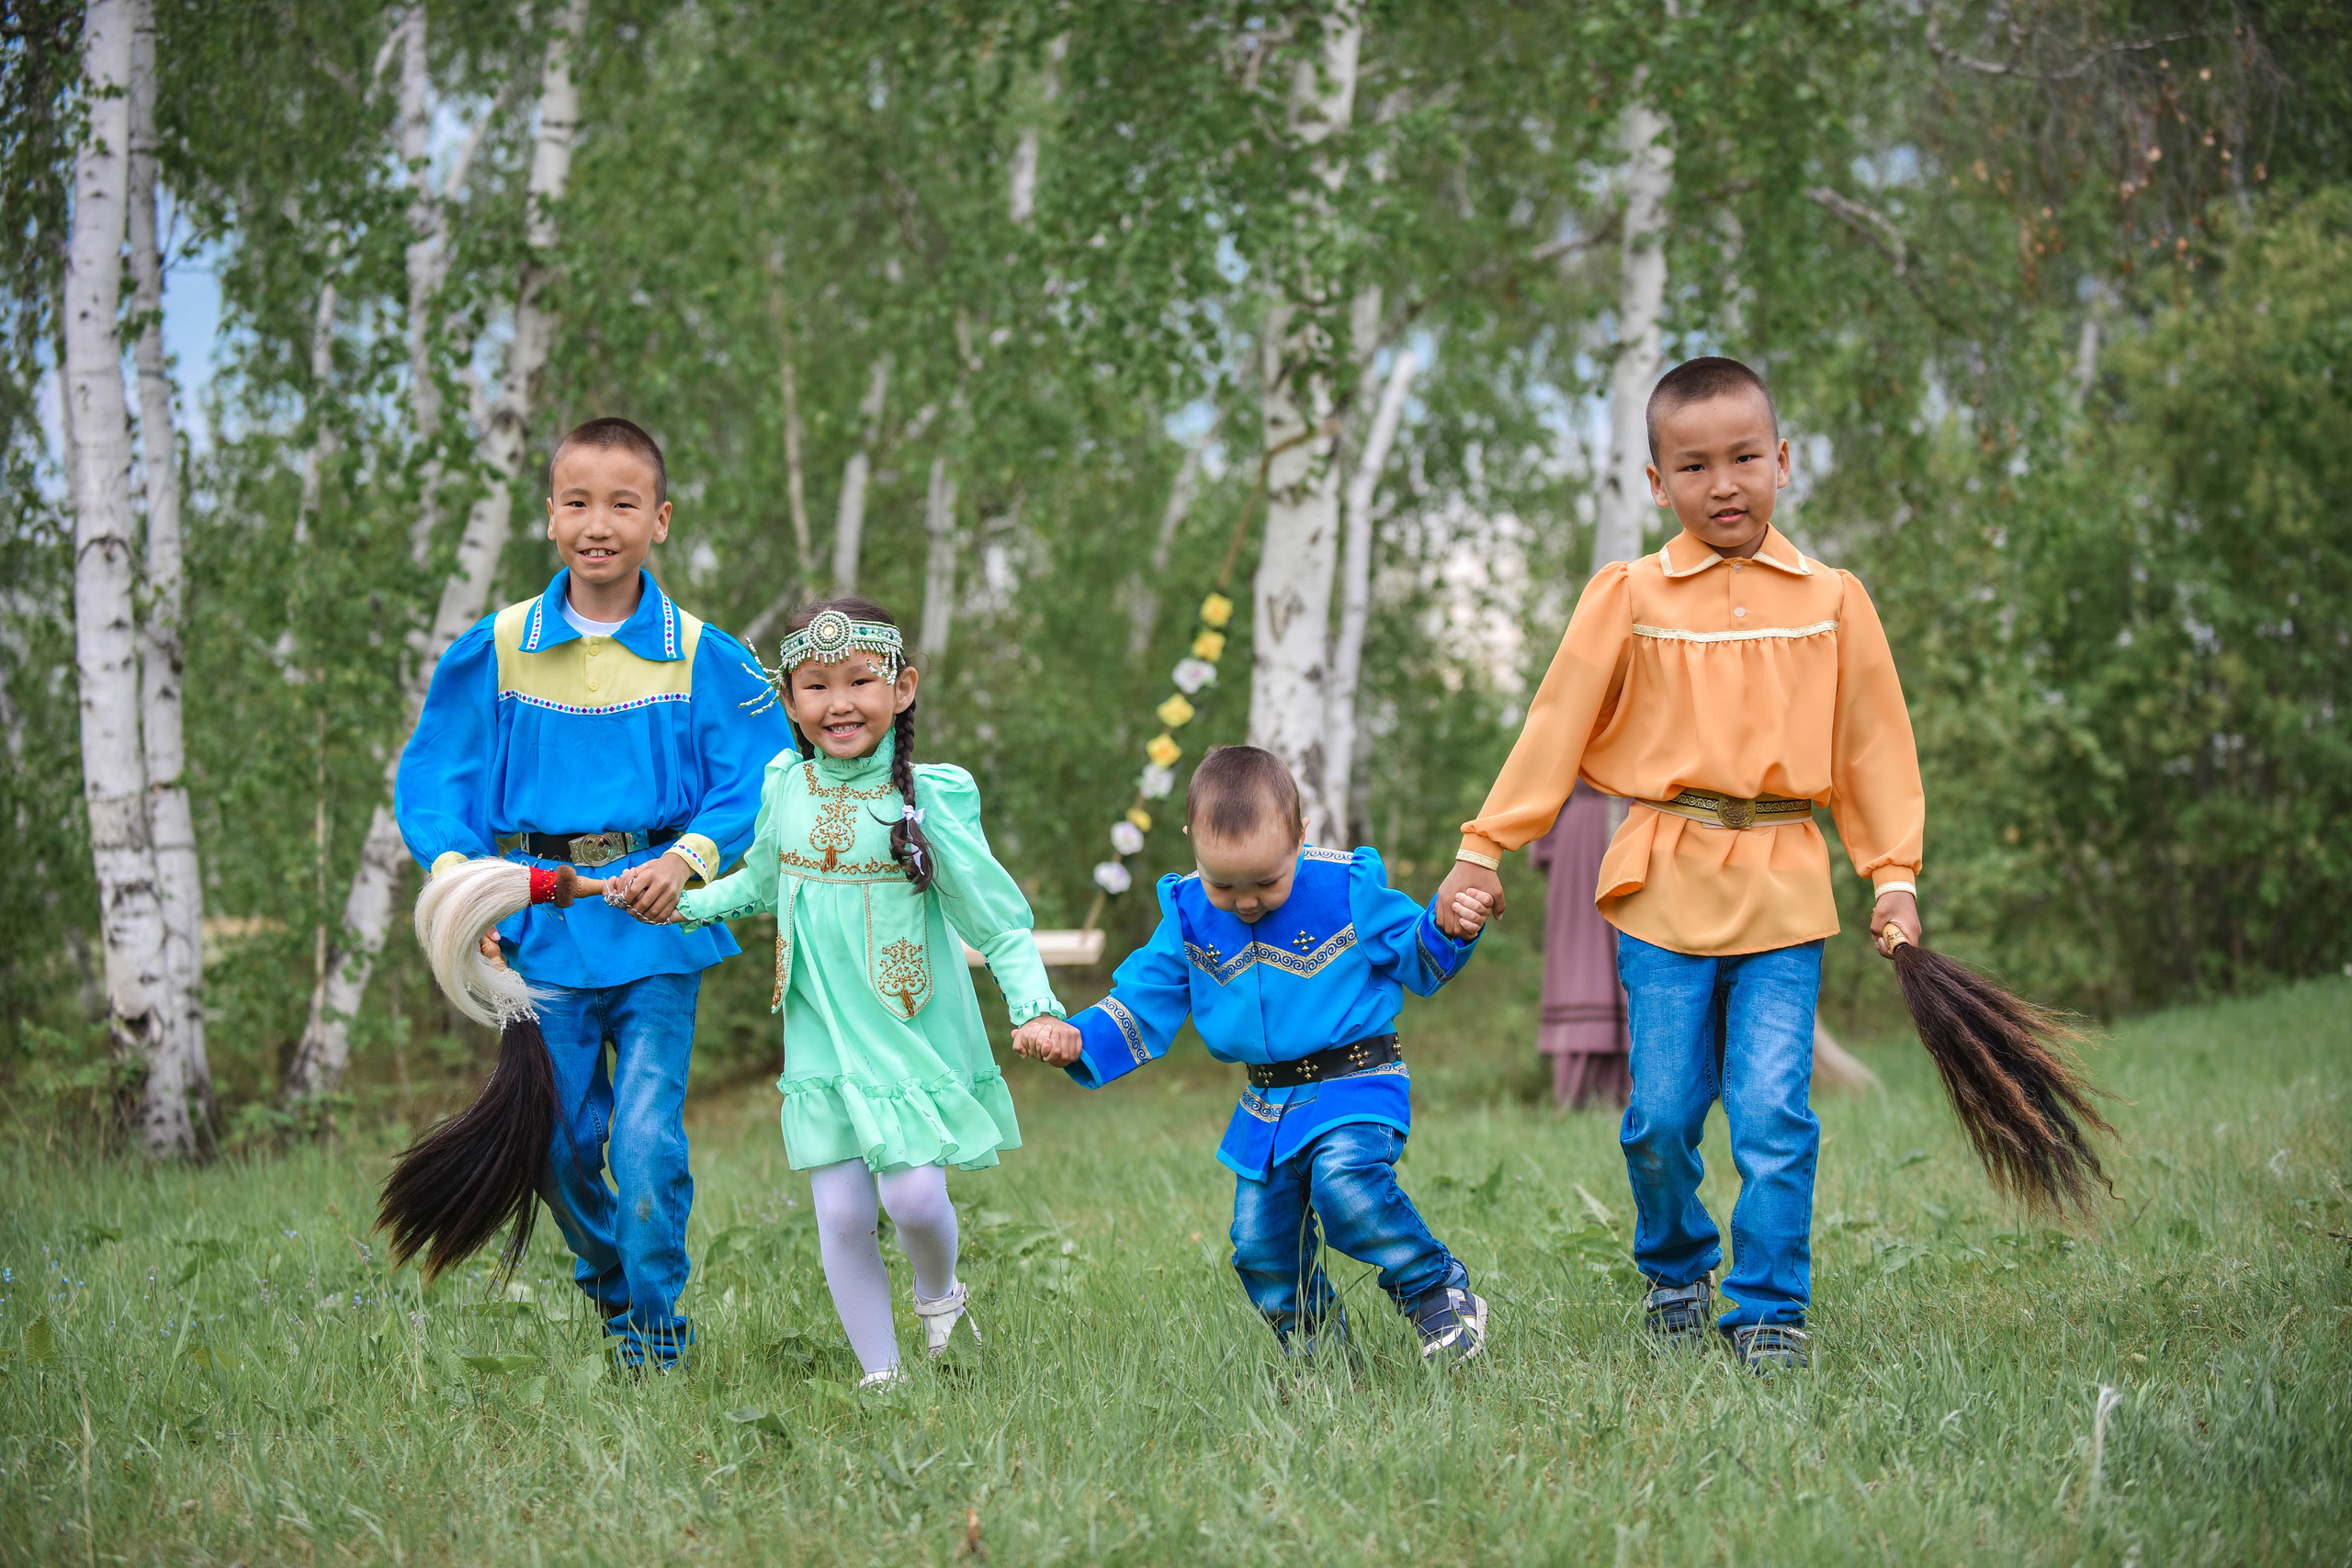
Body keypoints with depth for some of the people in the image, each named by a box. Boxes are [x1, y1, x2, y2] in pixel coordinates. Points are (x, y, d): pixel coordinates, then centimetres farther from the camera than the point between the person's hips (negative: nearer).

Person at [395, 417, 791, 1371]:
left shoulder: (702, 658, -2)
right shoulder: (498, 651, 1)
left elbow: (756, 783, 0)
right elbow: (434, 779, 6)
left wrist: (690, 855, -17)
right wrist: (454, 868, -11)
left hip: (657, 933, -2)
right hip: (539, 930, 2)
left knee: (648, 1137, -9)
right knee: (558, 1139, 8)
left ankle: (657, 1327, 7)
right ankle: (608, 1289, 34)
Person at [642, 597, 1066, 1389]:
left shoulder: (930, 796, -12)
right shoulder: (785, 787, 1)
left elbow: (998, 917, -9)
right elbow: (760, 885, 22)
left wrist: (1035, 1006, -22)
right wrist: (685, 903, 8)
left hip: (916, 1037, -3)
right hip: (822, 1043, 3)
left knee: (914, 1196, -9)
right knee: (841, 1215, 2)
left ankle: (940, 1295, 26)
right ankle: (880, 1374, 16)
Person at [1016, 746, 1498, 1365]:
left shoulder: (1346, 887, -11)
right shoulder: (1188, 915, -2)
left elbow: (1415, 959, 0)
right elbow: (1142, 1002, 6)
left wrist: (1447, 931, -22)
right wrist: (1076, 1039, -11)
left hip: (1355, 1083, -5)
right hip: (1267, 1106, 5)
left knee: (1345, 1181, -32)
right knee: (1262, 1246, 4)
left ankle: (1440, 1294, -15)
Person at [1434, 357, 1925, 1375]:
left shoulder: (1831, 601, 8)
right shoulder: (1628, 597, 3)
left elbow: (1872, 745, 12)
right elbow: (1557, 727, 4)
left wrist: (1895, 875, 7)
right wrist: (1483, 849, 1)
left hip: (1783, 891, 0)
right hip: (1663, 885, 0)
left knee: (1774, 1111, -6)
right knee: (1662, 1112, 2)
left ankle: (1770, 1309, 6)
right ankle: (1675, 1273, 27)